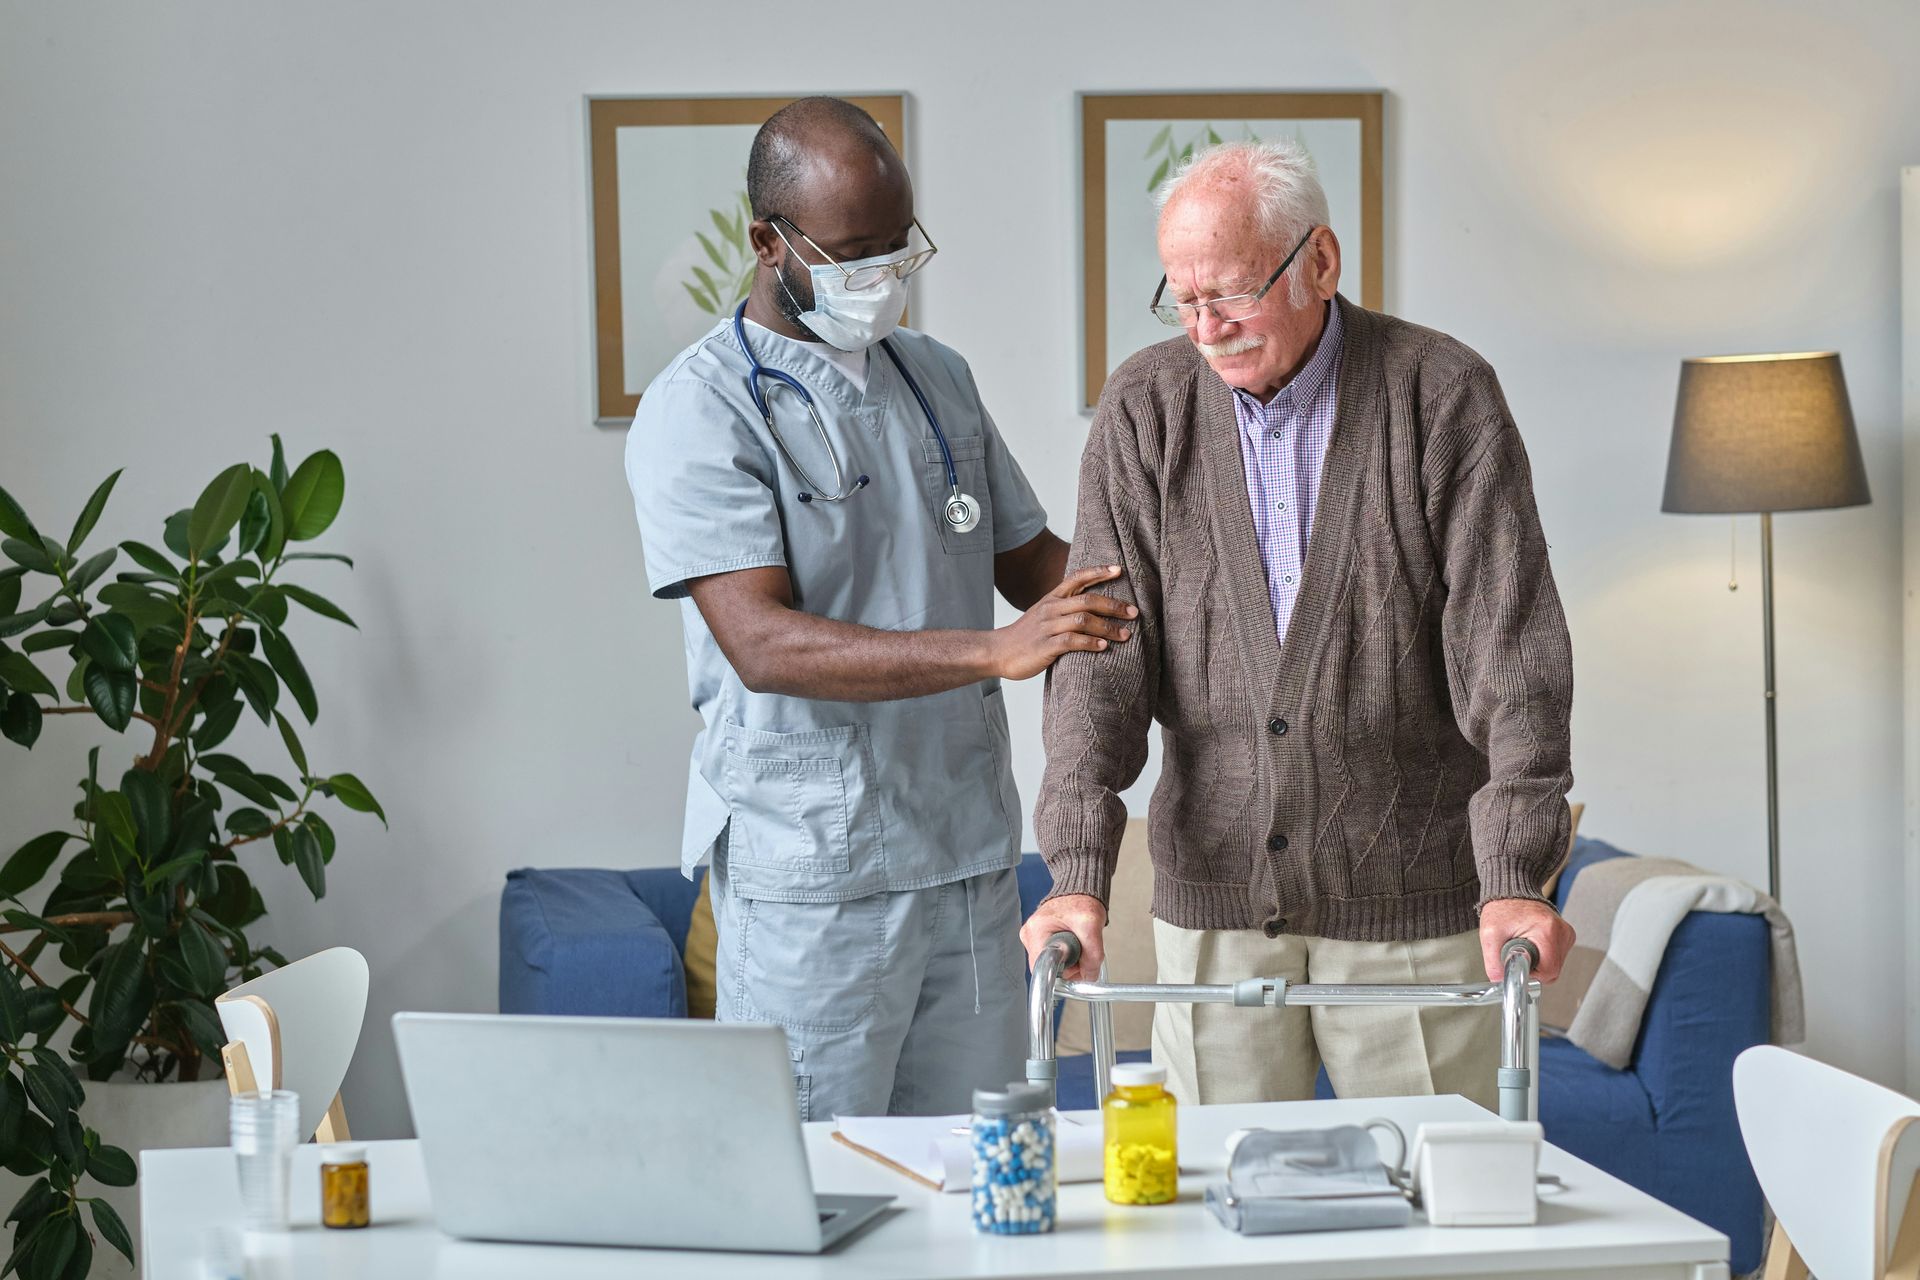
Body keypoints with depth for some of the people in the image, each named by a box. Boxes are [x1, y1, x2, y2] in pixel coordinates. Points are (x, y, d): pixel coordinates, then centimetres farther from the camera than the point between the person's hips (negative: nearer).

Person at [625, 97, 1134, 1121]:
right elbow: (763, 642, -20)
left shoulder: (938, 377, 14)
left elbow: (1028, 558, 21)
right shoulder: (698, 411, -9)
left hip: (972, 858, 6)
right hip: (811, 876, -6)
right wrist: (994, 651, -30)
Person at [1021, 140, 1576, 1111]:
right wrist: (1078, 870, -15)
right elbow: (1102, 650, -3)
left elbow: (1509, 649, -10)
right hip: (1213, 901, 2)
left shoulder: (1443, 395, -5)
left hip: (1411, 901, -2)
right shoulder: (1144, 410, 2)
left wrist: (1514, 879, -19)